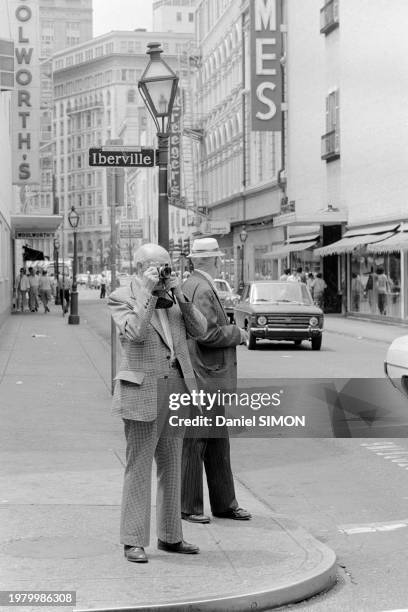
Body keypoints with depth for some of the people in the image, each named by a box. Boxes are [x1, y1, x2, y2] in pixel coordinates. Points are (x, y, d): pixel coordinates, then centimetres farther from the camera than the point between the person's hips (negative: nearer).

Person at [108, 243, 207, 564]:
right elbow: (135, 333, -23)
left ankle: (170, 536, 21)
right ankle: (133, 541, 4)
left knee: (171, 466, 12)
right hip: (142, 391, -6)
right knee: (138, 466, -3)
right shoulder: (121, 298, -6)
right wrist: (148, 292, -20)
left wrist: (178, 294, -7)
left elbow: (199, 329, 3)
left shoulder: (171, 297, 11)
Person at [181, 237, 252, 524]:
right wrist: (238, 333, -9)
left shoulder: (188, 285, 16)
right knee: (193, 443, -2)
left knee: (218, 443, 14)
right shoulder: (203, 289, -16)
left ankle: (224, 503, 21)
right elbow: (208, 334, -23)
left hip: (209, 378, 11)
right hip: (201, 379, -11)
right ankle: (188, 507, 6)